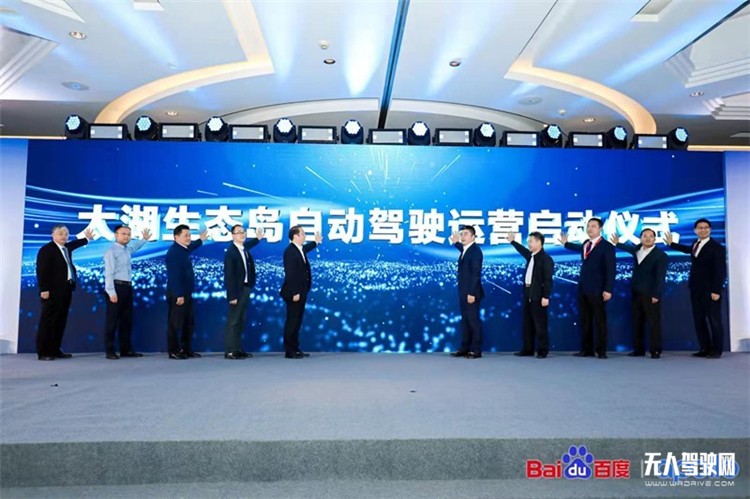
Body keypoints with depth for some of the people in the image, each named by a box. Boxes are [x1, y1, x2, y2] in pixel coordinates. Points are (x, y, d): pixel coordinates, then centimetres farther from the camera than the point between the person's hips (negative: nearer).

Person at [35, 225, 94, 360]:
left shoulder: (67, 248, 16)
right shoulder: (46, 249, -8)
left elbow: (73, 244, 42)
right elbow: (41, 271, -14)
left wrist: (86, 238, 55)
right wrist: (44, 289, -20)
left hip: (66, 290, 8)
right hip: (53, 291, -8)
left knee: (60, 321, 9)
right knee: (48, 321, -5)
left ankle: (55, 350, 14)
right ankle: (43, 352, -1)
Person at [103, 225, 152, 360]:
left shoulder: (127, 249, 15)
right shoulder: (111, 251, -9)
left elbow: (135, 247, 44)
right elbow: (109, 273, -16)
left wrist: (144, 239, 41)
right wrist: (111, 292, -21)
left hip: (127, 287, 8)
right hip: (116, 287, -8)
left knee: (127, 319, 11)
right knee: (112, 320, -3)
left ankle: (126, 349, 18)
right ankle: (109, 351, 3)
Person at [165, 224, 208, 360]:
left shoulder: (182, 249, 12)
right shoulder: (174, 252, -18)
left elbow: (190, 247, 40)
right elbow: (175, 276, -24)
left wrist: (200, 240, 53)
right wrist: (179, 295, -26)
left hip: (186, 293, 10)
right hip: (177, 294, -10)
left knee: (188, 323, 13)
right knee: (175, 323, -1)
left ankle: (187, 350, 20)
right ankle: (174, 351, 7)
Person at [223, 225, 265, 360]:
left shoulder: (244, 249, 8)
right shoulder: (231, 252, -15)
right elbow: (229, 276, -18)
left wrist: (258, 238, 41)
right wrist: (232, 295, -20)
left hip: (245, 289, 9)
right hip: (237, 290, -8)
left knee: (240, 321, 13)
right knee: (233, 321, -3)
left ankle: (237, 349, 20)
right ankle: (229, 351, 2)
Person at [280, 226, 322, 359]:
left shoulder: (299, 249, 11)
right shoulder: (290, 251, -18)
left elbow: (305, 249, 39)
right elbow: (290, 274, -23)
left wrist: (316, 242, 54)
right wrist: (294, 293, -23)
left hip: (301, 292, 10)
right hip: (294, 293, -10)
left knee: (297, 322, 13)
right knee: (292, 322, -3)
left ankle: (295, 348, 20)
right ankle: (289, 351, 4)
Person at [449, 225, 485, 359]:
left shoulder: (475, 250, -14)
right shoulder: (466, 250, 12)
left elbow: (476, 274, -19)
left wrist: (471, 293, -23)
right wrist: (456, 242, 26)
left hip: (471, 292, -9)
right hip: (463, 292, 9)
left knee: (473, 320, -2)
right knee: (465, 320, 12)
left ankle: (476, 350, 4)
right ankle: (465, 348, 19)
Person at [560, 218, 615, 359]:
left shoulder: (607, 246, -7)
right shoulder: (586, 244, 14)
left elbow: (610, 270, -12)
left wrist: (608, 289, -18)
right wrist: (566, 244, 50)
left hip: (597, 289, -7)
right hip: (583, 288, 7)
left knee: (600, 320, 2)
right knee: (585, 320, 8)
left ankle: (601, 351, 8)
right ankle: (586, 349, 14)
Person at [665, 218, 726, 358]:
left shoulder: (717, 247, -9)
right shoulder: (696, 244, 12)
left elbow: (720, 271, -14)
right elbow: (690, 249, 37)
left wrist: (716, 290, -19)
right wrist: (671, 244, 43)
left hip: (710, 290, -7)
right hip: (696, 289, 7)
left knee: (714, 320, 0)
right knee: (699, 320, 8)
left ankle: (716, 350, 8)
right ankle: (705, 348, 15)